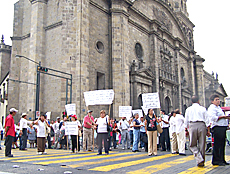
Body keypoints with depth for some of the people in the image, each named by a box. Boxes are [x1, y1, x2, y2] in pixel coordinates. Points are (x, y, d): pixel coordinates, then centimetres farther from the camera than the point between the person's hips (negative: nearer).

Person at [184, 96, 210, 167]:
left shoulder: (188, 109, 10)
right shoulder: (203, 108, 9)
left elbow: (186, 121, 11)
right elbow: (207, 120, 6)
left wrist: (186, 129, 17)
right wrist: (208, 130, 9)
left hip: (192, 126, -1)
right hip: (201, 125, 1)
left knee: (192, 145, 8)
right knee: (202, 144, 8)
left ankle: (199, 159, -10)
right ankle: (201, 162, 14)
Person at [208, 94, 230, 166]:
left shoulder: (219, 108, 24)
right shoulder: (212, 108, -8)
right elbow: (213, 118, -21)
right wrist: (223, 117, -16)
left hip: (222, 127, 10)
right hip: (217, 128, -10)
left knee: (222, 144, 12)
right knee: (217, 144, -8)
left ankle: (222, 160, 19)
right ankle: (216, 161, -3)